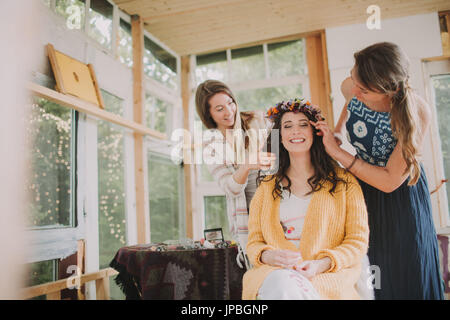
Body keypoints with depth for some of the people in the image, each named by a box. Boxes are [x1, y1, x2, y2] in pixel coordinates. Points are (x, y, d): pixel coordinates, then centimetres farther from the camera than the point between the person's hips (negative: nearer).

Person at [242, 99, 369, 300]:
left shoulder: (343, 181, 9)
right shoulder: (267, 187, 15)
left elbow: (358, 240, 5)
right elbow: (254, 242, 12)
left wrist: (321, 264, -14)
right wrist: (269, 256, -14)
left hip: (329, 275, 0)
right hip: (276, 271, 1)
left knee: (292, 286, -34)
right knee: (279, 284, -36)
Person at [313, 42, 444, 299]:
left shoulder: (417, 114, -30)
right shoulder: (351, 88, -16)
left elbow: (390, 181, -26)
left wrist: (337, 152, -27)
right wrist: (337, 132, 0)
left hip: (399, 195, -4)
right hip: (360, 185, 4)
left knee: (404, 280, 7)